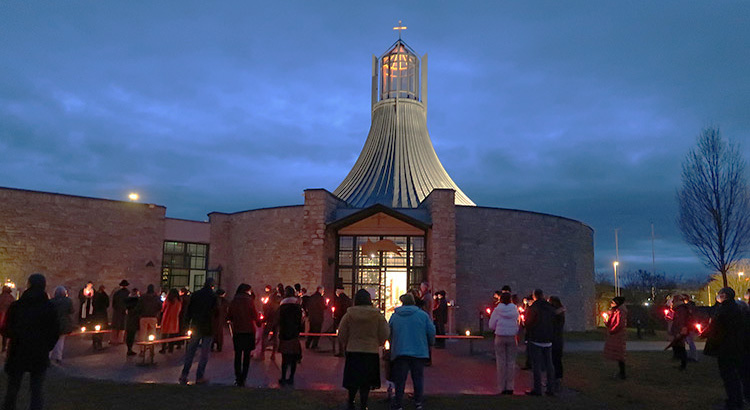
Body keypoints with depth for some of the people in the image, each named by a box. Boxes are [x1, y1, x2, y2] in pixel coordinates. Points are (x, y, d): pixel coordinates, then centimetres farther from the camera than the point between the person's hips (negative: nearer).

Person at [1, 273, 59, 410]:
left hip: (17, 354, 0)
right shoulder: (50, 307, -4)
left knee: (12, 388, 16)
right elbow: (55, 332, -1)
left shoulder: (16, 306, -7)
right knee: (37, 390, 6)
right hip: (40, 356, 0)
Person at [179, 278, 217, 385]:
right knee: (204, 353, 4)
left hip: (195, 327, 3)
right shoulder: (214, 297, -8)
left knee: (190, 352, 12)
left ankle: (184, 375, 9)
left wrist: (189, 323, 11)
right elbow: (216, 313, -7)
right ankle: (199, 377, 5)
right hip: (208, 328, -3)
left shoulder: (195, 295, 3)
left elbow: (189, 311, 5)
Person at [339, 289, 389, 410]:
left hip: (352, 351, 1)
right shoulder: (378, 316, -6)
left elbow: (341, 335, 1)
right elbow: (384, 335, -1)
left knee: (353, 379, 14)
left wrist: (346, 345, 18)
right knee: (366, 381, 9)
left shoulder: (349, 315, -6)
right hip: (371, 351, 0)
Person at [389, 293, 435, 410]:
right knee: (418, 379, 12)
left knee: (400, 380, 8)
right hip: (419, 352, 0)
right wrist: (430, 344, 19)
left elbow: (389, 334, 11)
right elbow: (431, 332, 1)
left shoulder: (394, 316, 3)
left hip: (399, 352, 1)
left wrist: (392, 348, 27)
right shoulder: (422, 314, -1)